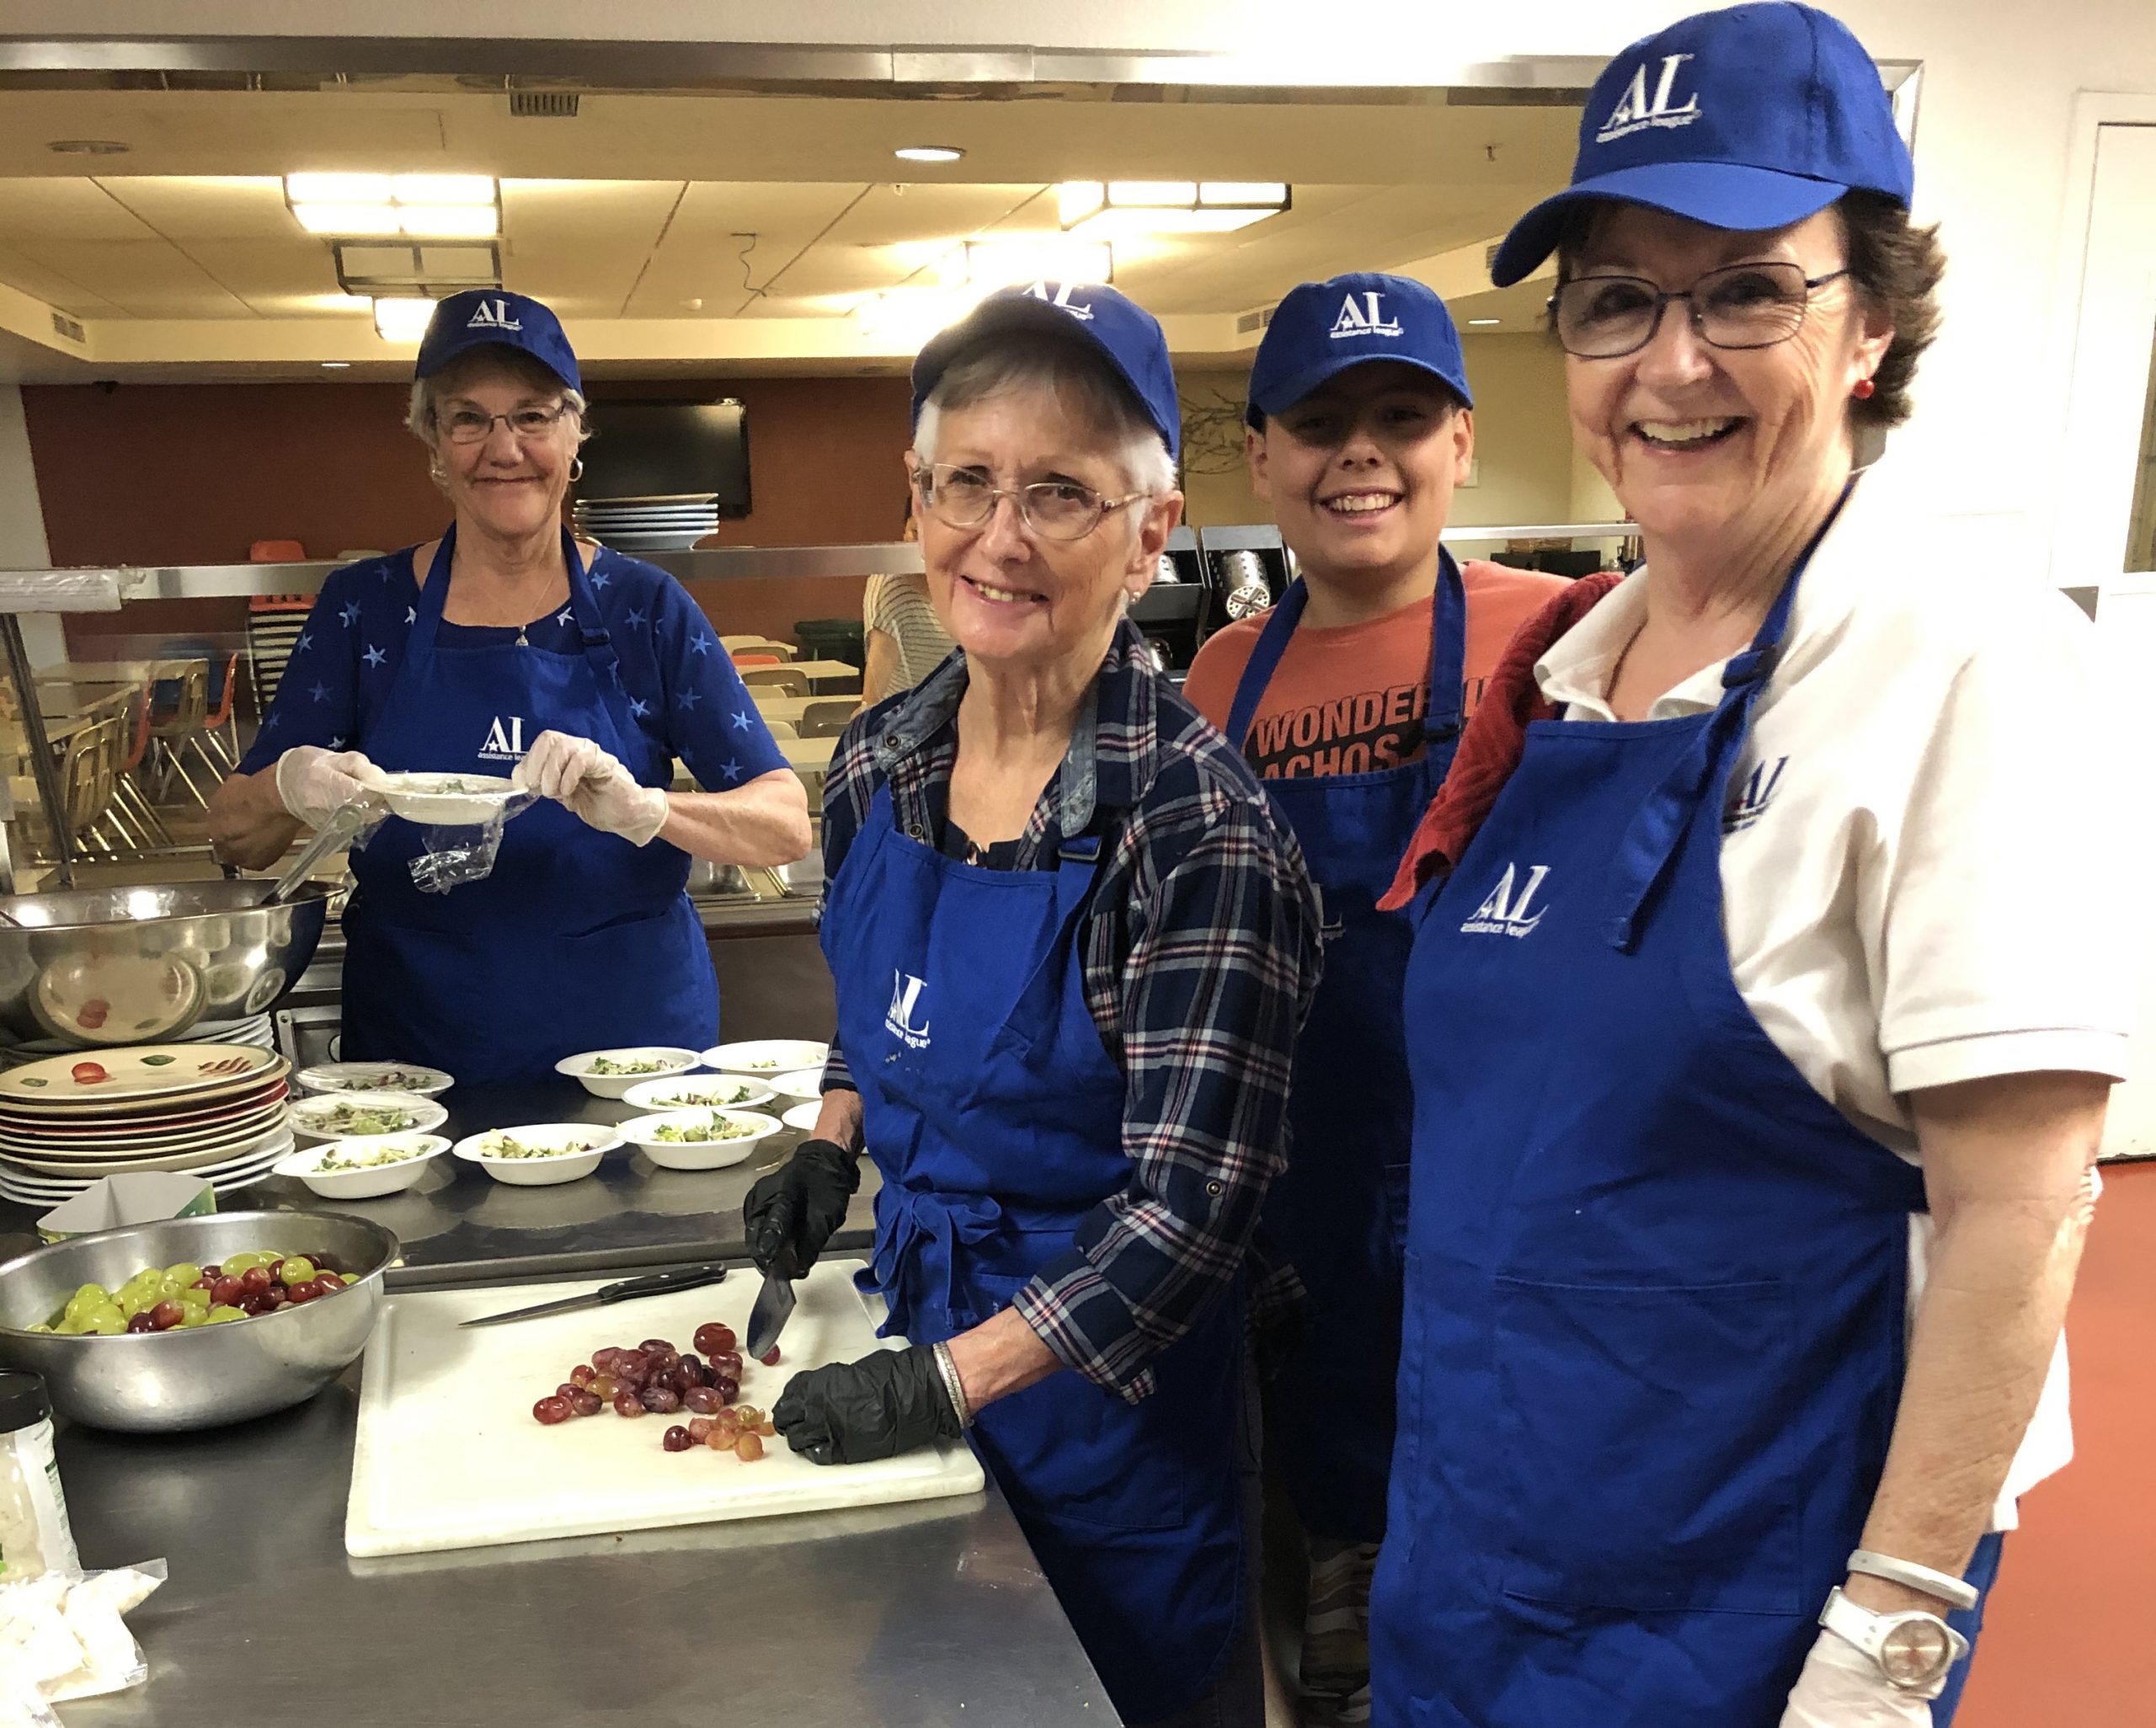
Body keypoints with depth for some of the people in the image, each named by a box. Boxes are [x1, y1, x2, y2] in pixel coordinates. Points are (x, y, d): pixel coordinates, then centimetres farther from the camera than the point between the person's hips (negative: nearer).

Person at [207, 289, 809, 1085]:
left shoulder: (645, 609, 0)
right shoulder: (364, 608, 3)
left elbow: (787, 825, -9)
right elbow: (233, 834, 3)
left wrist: (642, 808, -27)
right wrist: (291, 788, -19)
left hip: (633, 1046, -1)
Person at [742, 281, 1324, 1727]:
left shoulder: (1195, 826, -25)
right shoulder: (880, 762, -5)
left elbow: (1188, 1209, -24)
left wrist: (953, 1379, -26)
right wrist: (831, 1147, -1)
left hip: (1107, 1371, -6)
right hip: (918, 1306, 6)